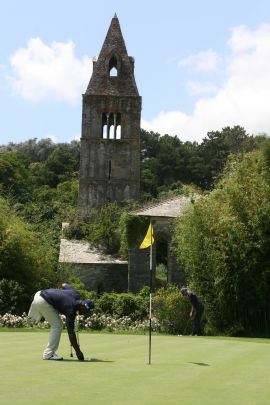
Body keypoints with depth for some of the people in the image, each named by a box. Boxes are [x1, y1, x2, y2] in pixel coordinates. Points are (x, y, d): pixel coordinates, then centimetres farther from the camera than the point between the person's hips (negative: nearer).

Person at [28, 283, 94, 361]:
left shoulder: (76, 294, 2)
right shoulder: (71, 309, -18)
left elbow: (63, 285, 21)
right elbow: (71, 332, -16)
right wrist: (78, 351, -12)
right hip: (43, 301, -9)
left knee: (55, 325, 12)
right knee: (57, 326, -5)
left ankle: (50, 352, 14)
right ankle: (48, 354, -3)